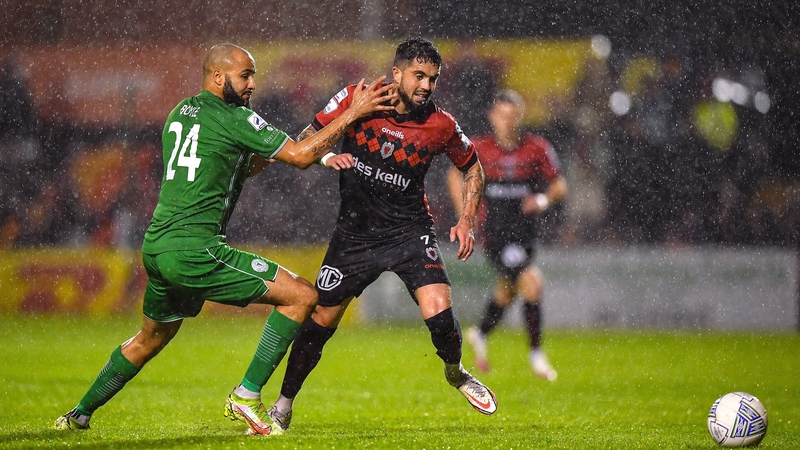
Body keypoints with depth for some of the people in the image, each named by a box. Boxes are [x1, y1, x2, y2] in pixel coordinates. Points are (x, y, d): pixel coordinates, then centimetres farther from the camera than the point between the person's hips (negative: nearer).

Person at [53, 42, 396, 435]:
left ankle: (79, 415, 35)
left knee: (150, 339, 29)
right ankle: (246, 397, -6)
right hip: (193, 250, -9)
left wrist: (262, 157, 15)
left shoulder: (179, 113, 18)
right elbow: (301, 156, -8)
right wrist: (353, 112, -3)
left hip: (156, 247, 9)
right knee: (301, 295, -6)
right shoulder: (232, 118, -7)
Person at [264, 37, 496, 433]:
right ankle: (282, 408, 23)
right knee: (319, 322, 4)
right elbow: (307, 139, 0)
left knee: (438, 312, -20)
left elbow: (472, 167, 10)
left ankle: (456, 373, 13)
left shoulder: (440, 125, -8)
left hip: (409, 232, -1)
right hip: (355, 233, 1)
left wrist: (467, 220, 0)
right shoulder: (356, 100, -10)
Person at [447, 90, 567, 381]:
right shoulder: (479, 149, -6)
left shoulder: (537, 149, -3)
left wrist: (544, 199, -18)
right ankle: (536, 354, -5)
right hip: (495, 233, -4)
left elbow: (559, 185, 4)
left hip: (525, 231, 4)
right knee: (532, 283, -18)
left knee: (508, 290, 18)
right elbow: (456, 175, 11)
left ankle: (480, 335, 46)